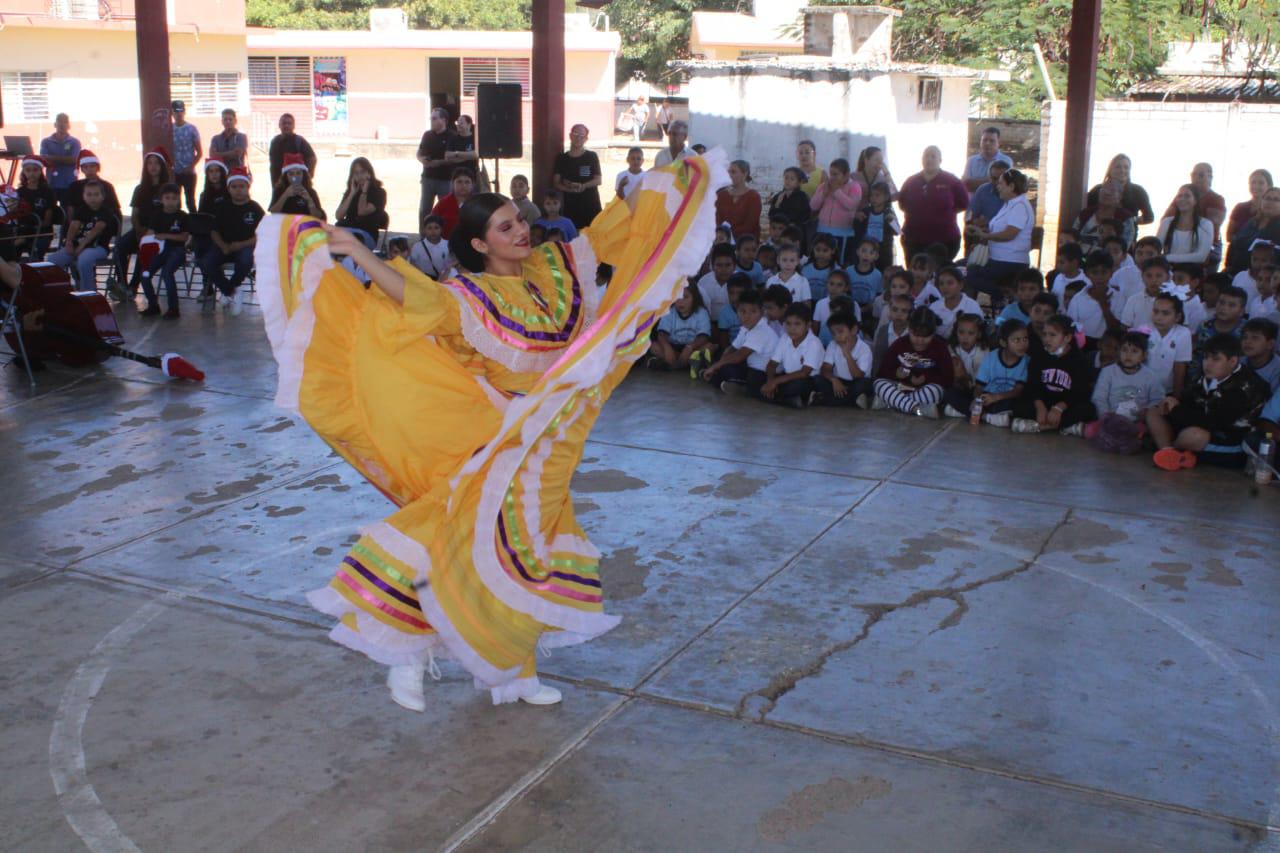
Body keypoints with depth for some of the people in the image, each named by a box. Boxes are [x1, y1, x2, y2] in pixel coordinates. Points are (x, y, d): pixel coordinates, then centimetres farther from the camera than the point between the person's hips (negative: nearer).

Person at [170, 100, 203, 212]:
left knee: (190, 201, 2)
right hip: (174, 173, 2)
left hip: (189, 172, -2)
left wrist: (191, 167, -11)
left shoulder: (192, 129, 0)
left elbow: (200, 152, 0)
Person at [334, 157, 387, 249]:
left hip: (365, 235, -4)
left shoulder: (379, 192, 9)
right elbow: (338, 216, 7)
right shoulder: (350, 192, 23)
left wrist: (364, 192, 5)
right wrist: (352, 194, 5)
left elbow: (362, 212, -8)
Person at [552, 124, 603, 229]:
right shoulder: (561, 158, 10)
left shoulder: (592, 156, 7)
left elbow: (598, 180, 3)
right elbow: (556, 183, 6)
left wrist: (583, 186, -15)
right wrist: (569, 188, -14)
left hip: (591, 205, -1)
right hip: (570, 205, 1)